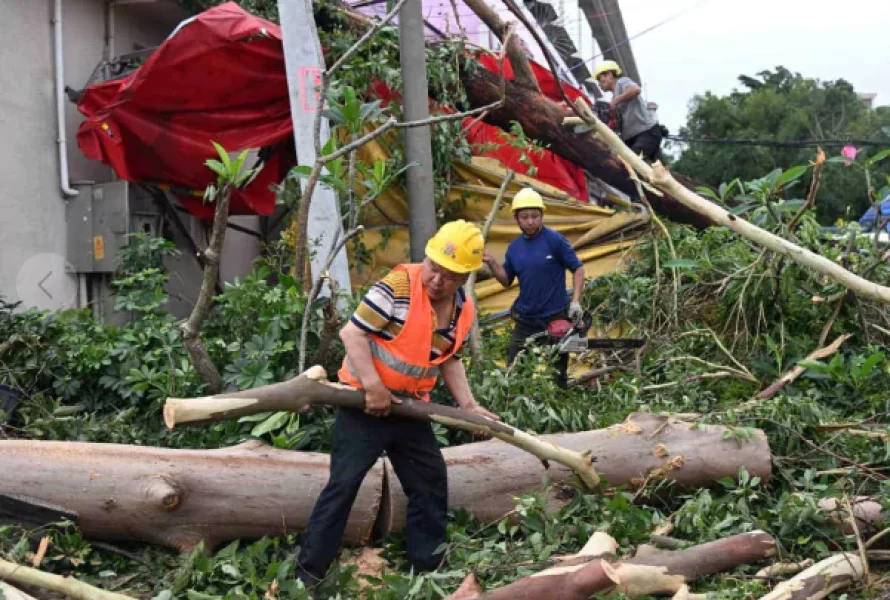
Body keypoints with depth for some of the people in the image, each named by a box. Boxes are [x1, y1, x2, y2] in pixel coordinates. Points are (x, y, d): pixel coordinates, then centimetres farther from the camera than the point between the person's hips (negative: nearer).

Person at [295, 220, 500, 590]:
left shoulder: (465, 311, 2)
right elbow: (352, 333, -20)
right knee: (344, 483, -7)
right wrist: (374, 388, -23)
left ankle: (428, 567, 27)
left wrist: (468, 404, 5)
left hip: (409, 408, 7)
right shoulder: (397, 286, -20)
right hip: (365, 400, -7)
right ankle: (308, 572, 3)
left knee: (431, 482, 12)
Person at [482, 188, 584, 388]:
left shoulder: (555, 240, -11)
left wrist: (576, 300, -15)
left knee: (557, 373, 7)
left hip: (556, 317, -4)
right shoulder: (514, 247, 5)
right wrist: (491, 263, -4)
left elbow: (578, 269, -6)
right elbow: (506, 280, 12)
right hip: (525, 319, 5)